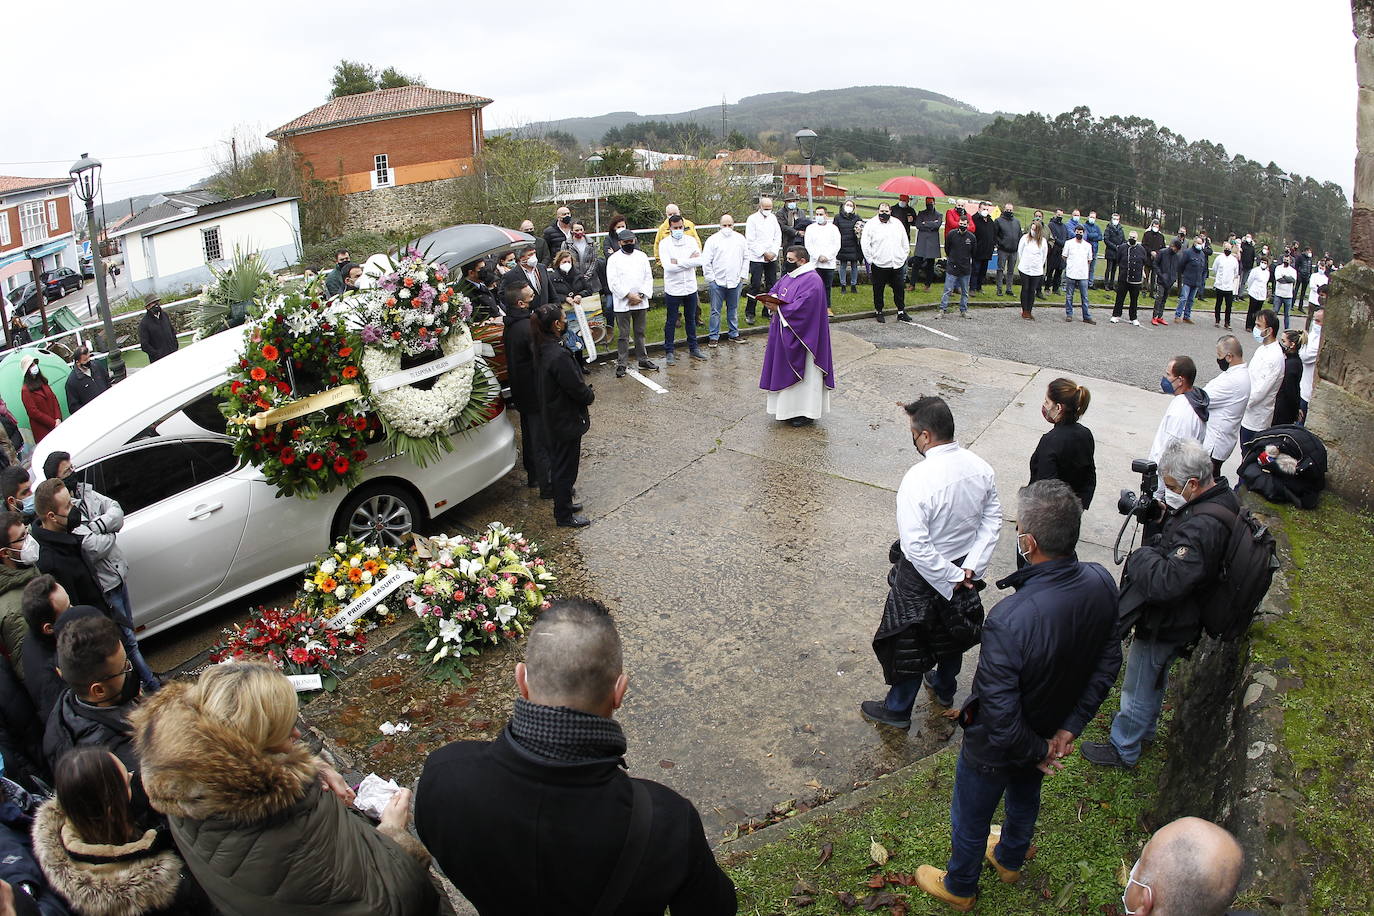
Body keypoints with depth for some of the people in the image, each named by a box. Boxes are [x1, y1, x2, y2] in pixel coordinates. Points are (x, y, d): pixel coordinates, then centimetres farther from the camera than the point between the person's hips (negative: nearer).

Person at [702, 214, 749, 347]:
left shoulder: (740, 239, 6)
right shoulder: (712, 240, -4)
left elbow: (746, 258, 11)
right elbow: (706, 261, -3)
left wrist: (743, 275, 4)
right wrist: (711, 278, -6)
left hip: (735, 281, 3)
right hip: (717, 281, -3)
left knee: (733, 310, 13)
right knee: (715, 311, 1)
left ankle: (733, 334, 24)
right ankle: (713, 337, 7)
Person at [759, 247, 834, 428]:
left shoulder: (811, 281, -18)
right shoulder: (789, 277, 12)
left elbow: (802, 306, -26)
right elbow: (774, 290, 17)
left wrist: (779, 308, -22)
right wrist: (772, 299, -6)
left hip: (803, 336, -9)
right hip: (785, 335, 9)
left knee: (804, 372, -2)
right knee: (787, 370, 13)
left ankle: (807, 413, 6)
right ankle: (791, 408, 23)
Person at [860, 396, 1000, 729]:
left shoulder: (918, 479, -31)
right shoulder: (980, 468, -11)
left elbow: (915, 546, -32)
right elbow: (992, 520, -5)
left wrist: (953, 578, -21)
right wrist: (970, 568, -9)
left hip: (923, 574, -6)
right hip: (963, 567, 6)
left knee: (908, 642, 14)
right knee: (952, 630, 29)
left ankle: (897, 710, 34)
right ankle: (944, 689, 53)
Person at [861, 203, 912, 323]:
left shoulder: (897, 223, 10)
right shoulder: (871, 224, -2)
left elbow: (904, 242, 17)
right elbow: (866, 245, -3)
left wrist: (904, 257, 13)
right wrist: (870, 260, -7)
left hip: (897, 264, 3)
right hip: (879, 265, -3)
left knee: (899, 289, 7)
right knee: (878, 290, 5)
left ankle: (901, 312, 17)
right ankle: (878, 311, 19)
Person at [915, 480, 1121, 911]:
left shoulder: (1009, 620, -44)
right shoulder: (1101, 584, -23)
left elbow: (1000, 718, -34)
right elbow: (1108, 664, -8)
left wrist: (1036, 751, -15)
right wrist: (1070, 728, -3)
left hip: (998, 747, -6)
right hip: (1052, 729, 6)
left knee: (970, 817, 24)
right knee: (1025, 796, 36)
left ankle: (959, 887, 52)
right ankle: (1010, 859, 64)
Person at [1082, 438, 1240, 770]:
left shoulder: (1203, 527, -38)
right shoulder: (1219, 494, -7)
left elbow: (1166, 581, -41)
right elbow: (1182, 528, 10)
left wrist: (1141, 555, -24)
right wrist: (1162, 513, -9)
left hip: (1164, 626, -10)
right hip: (1175, 619, 10)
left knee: (1138, 690, 12)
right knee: (1154, 679, 32)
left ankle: (1123, 750, 33)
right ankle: (1146, 729, 54)